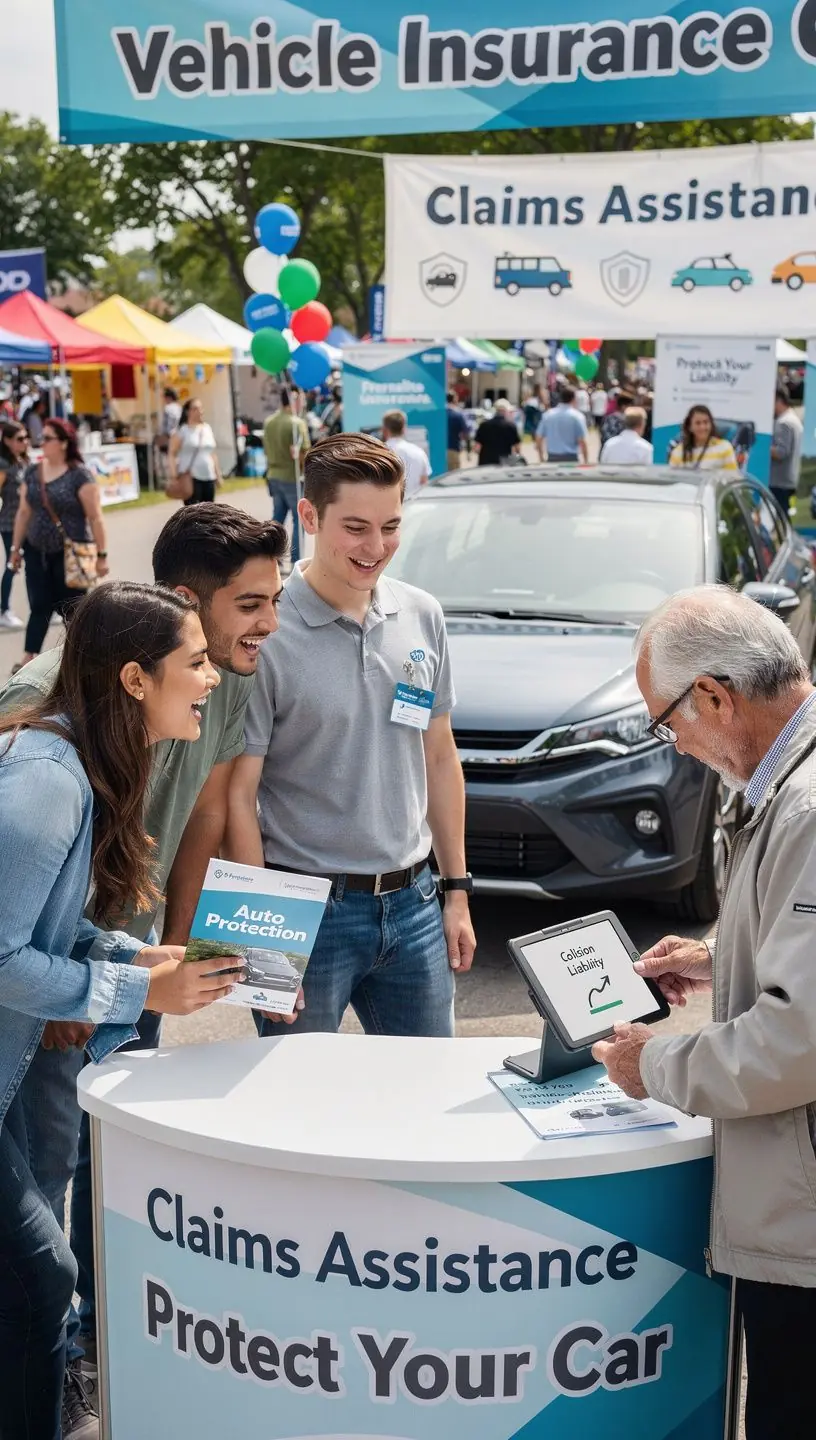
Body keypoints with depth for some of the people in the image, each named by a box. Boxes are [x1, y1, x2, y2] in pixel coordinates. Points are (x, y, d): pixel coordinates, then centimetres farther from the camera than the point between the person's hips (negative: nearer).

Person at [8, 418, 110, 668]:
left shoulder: (79, 474, -12)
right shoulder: (32, 472, 5)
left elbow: (95, 517, -12)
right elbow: (24, 512, 12)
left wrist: (101, 554, -13)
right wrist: (16, 548, 12)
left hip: (70, 554, -4)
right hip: (37, 552, 5)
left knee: (71, 609, 6)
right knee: (39, 607, 3)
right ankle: (29, 660, 2)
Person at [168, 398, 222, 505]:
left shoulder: (208, 428, 13)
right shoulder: (182, 431, -5)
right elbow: (171, 454, -7)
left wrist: (218, 475, 17)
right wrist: (173, 472, -21)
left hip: (209, 477, 6)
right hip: (190, 477, -6)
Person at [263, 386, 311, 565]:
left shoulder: (268, 422, 5)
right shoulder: (297, 423, -16)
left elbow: (266, 450, 12)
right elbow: (304, 453, -19)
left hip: (274, 477, 7)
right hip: (293, 478, -7)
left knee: (278, 519, 15)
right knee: (299, 521, 3)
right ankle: (296, 562, 3)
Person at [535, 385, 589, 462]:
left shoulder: (547, 415, 3)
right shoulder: (577, 416, -7)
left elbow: (538, 438, 6)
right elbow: (582, 442, -11)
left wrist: (541, 458, 18)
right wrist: (586, 461, -1)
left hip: (552, 458, 3)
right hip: (570, 458, -3)